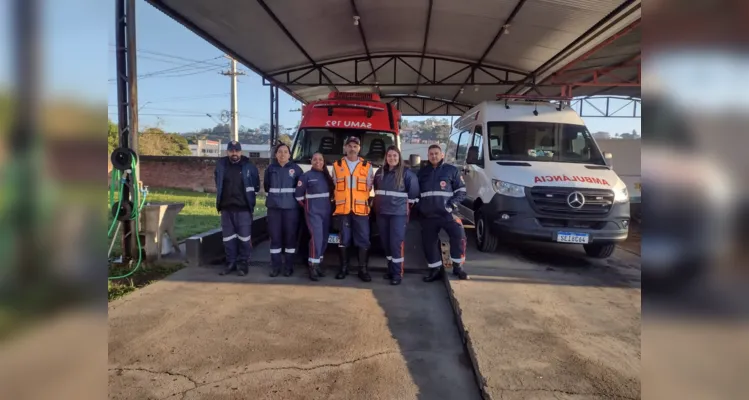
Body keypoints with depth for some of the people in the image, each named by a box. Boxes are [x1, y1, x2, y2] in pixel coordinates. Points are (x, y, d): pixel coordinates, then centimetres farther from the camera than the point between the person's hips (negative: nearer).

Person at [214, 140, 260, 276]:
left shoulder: (249, 166, -3)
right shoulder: (221, 165, 5)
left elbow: (256, 185, 8)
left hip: (244, 208, -3)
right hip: (226, 208, 3)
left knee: (244, 237, 0)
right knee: (228, 237, 10)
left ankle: (244, 263, 10)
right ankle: (231, 263, 20)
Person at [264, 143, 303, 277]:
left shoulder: (296, 168, 2)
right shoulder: (270, 169, 8)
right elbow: (266, 187, 17)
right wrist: (275, 195, 10)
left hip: (291, 207, -2)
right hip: (274, 207, 2)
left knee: (290, 236, 1)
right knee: (275, 236, 3)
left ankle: (289, 266, 10)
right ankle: (275, 266, 10)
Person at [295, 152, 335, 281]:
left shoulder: (327, 176, 12)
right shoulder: (306, 176, -3)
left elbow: (332, 191, 18)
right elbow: (298, 194, -2)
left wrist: (329, 203, 8)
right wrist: (306, 206, 4)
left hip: (326, 211, 6)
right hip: (313, 212, -5)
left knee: (324, 239, 7)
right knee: (316, 238, -17)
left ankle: (317, 264, 19)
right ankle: (312, 267, -13)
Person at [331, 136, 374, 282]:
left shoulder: (367, 166, 8)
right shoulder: (337, 165, 10)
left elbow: (368, 188, 11)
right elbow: (334, 186, 13)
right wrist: (337, 201, 6)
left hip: (361, 209, 0)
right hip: (342, 208, 0)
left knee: (363, 240, -1)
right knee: (344, 239, 6)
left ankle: (363, 269, 7)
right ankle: (344, 268, 17)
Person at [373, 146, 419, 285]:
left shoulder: (406, 172, -6)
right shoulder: (380, 172, 11)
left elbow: (414, 191, -3)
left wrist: (408, 204, -1)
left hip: (398, 213, -5)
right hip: (381, 213, 6)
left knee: (396, 243, -8)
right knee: (386, 243, 10)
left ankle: (397, 273, -1)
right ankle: (391, 269, 22)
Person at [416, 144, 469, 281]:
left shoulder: (452, 170, 4)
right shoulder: (422, 172, 15)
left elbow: (461, 190, 1)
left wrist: (452, 205, -13)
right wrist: (419, 207, 7)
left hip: (446, 212, -3)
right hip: (427, 215, 4)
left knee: (459, 235, -18)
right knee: (429, 242, 6)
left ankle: (457, 266, -3)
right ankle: (436, 269, 20)